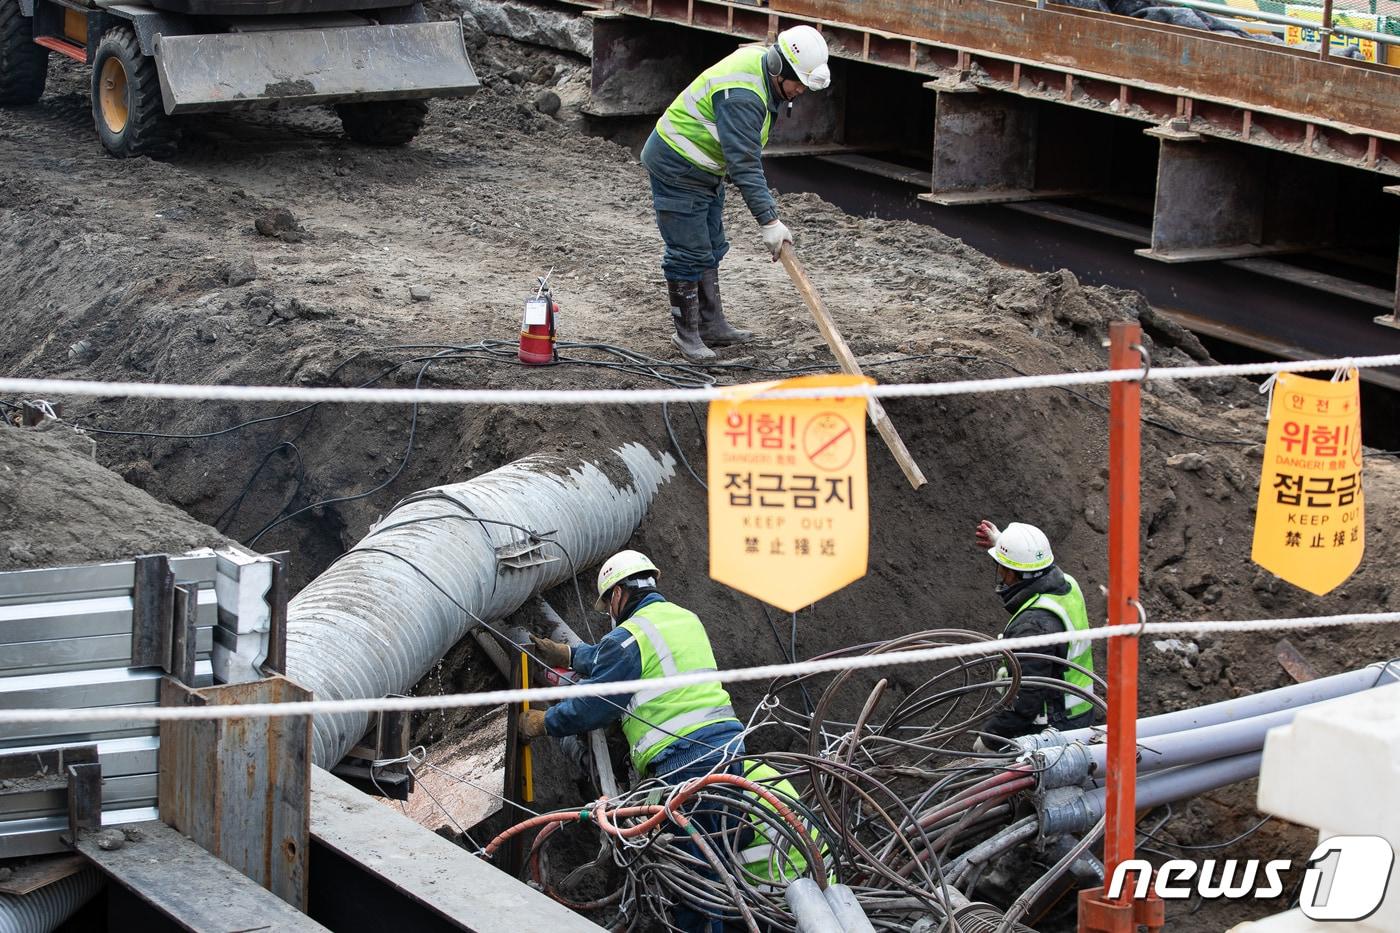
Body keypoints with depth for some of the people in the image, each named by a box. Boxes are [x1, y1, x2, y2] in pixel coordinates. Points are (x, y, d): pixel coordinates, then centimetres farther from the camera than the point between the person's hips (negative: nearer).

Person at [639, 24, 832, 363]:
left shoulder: (761, 64, -1)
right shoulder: (741, 96, -32)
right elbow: (744, 165, -33)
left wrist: (762, 193, 21)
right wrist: (769, 222, -32)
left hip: (703, 169, 11)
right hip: (677, 169, -11)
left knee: (711, 249, 16)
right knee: (689, 253, -6)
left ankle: (711, 325, 24)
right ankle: (687, 334, 5)